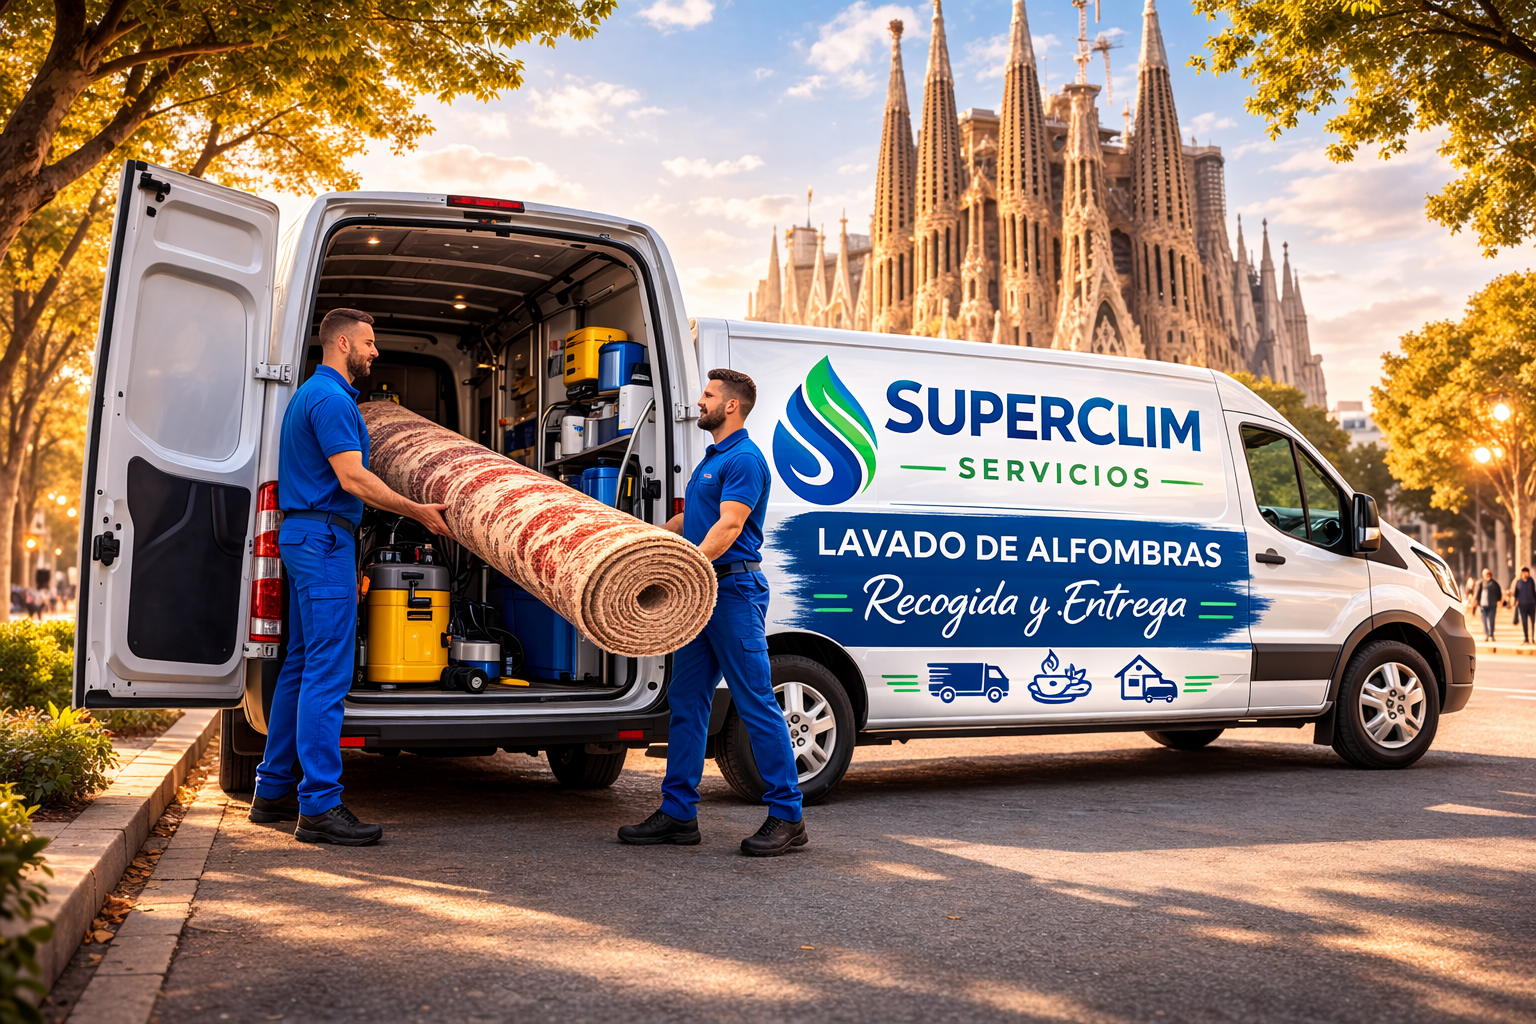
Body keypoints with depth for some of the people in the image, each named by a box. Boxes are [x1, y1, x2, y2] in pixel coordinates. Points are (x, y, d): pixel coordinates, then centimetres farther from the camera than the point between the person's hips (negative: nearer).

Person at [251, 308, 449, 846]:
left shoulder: (312, 393, 22)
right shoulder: (331, 398, -11)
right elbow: (353, 479, -18)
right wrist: (419, 511, -12)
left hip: (304, 535, 11)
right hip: (324, 536, -11)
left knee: (301, 667, 13)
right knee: (327, 671, -11)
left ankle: (272, 792, 18)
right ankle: (319, 806, -10)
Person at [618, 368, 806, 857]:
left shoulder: (744, 459, -11)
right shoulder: (711, 458, 20)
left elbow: (729, 526, -21)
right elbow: (689, 519, 31)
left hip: (734, 591, -10)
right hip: (702, 595, 10)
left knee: (757, 703, -5)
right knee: (686, 703, 10)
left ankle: (787, 816, 2)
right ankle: (678, 813, 16)